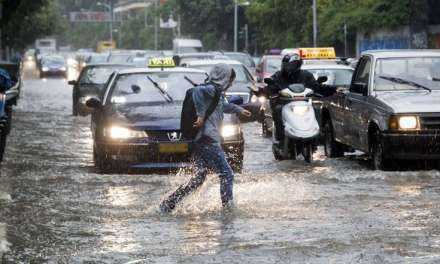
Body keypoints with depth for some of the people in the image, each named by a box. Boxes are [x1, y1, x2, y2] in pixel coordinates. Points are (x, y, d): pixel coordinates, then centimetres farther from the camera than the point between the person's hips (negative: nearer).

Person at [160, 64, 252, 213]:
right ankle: (228, 207, -7)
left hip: (198, 141, 10)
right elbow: (198, 90, -29)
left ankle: (168, 204, 8)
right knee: (227, 175, -5)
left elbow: (223, 106, 42)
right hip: (209, 141, -10)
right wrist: (201, 115, -27)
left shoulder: (216, 93, 21)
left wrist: (238, 110, 54)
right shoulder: (212, 89, -8)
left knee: (199, 178, 10)